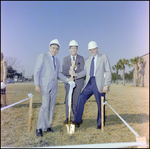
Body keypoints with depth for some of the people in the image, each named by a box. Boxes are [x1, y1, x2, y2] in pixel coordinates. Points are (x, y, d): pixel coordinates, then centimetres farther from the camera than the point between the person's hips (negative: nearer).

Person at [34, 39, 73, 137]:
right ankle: (40, 128, 1)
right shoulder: (43, 56, -1)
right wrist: (37, 84, -15)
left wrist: (67, 79, 3)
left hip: (54, 85, 6)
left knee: (52, 106, 6)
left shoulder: (57, 60, 16)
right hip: (45, 85, -6)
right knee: (45, 105, -12)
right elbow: (37, 71, -7)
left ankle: (48, 126, 17)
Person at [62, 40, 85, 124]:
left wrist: (75, 67, -23)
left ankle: (74, 117, 17)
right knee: (68, 100, -1)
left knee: (76, 100, 3)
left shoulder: (81, 58, 6)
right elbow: (64, 71, -4)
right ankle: (68, 118, 10)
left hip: (78, 82, 0)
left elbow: (82, 70, -5)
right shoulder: (65, 59, 7)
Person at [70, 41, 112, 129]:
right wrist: (76, 74, -7)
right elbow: (85, 72, 13)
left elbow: (108, 72, -1)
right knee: (81, 98, -13)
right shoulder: (87, 61, 20)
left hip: (99, 83, -3)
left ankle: (100, 124, 22)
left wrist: (106, 85, -11)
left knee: (100, 104, 3)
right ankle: (77, 121, -5)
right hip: (89, 83, 4)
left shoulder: (104, 57, 6)